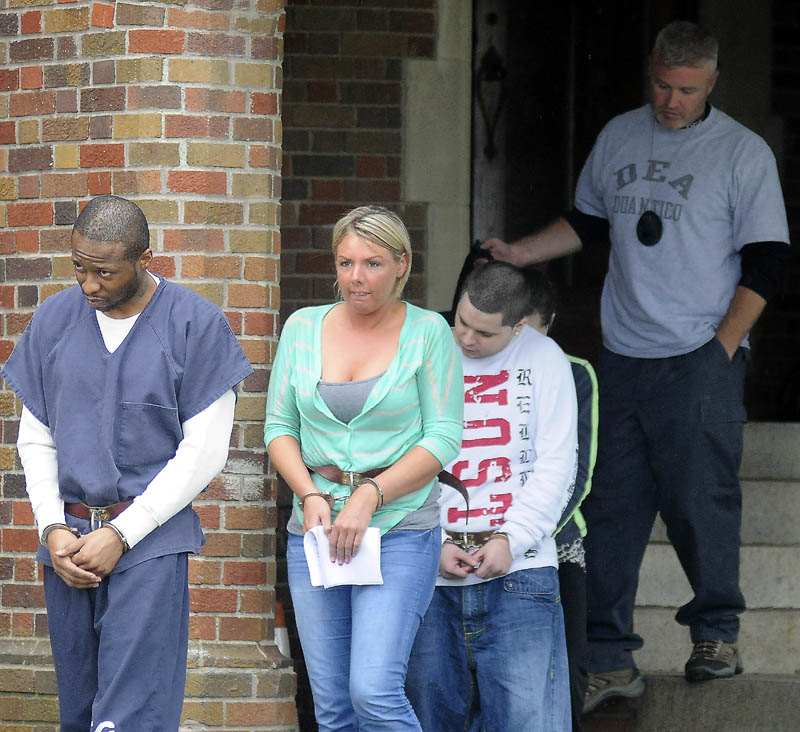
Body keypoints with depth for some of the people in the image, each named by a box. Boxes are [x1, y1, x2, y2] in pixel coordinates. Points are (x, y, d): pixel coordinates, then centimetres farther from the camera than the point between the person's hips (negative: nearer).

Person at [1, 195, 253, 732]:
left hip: (150, 539, -4)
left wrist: (121, 535, -10)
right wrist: (53, 529, -2)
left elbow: (204, 450, -6)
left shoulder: (196, 324, -4)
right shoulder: (54, 320, 9)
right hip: (68, 537, 4)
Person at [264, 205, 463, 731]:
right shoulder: (304, 328, 10)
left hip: (400, 530, -4)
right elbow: (279, 427, 11)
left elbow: (444, 437, -5)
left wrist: (368, 498, -14)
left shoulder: (427, 332, -1)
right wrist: (310, 496, -7)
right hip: (316, 530, 4)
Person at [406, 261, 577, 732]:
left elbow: (556, 466, 2)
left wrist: (510, 540, -9)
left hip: (518, 570, -1)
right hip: (433, 573, 2)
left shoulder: (543, 360, 4)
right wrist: (434, 544, -6)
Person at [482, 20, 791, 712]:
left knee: (699, 497, -8)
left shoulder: (743, 153, -2)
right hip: (622, 356, 4)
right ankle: (609, 660, 4)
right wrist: (520, 252, 11)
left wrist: (721, 349, -9)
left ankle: (717, 634, 12)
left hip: (701, 359, -4)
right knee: (610, 505, 1)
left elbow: (765, 262, -3)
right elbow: (588, 221, 26)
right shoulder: (619, 138, 12)